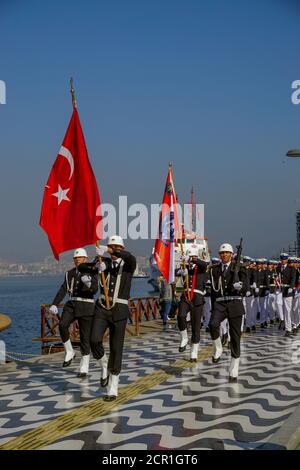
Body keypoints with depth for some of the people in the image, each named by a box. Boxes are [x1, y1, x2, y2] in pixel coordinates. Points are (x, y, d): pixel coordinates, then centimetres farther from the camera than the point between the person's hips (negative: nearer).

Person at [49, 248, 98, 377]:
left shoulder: (92, 273, -1)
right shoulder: (70, 273, 12)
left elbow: (95, 290, -16)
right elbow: (62, 291, 5)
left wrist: (88, 283, -39)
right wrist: (54, 305, -9)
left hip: (86, 307, -3)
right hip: (72, 305, 3)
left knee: (85, 337, -1)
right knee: (62, 325, -26)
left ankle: (84, 367, 12)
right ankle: (69, 352, -7)